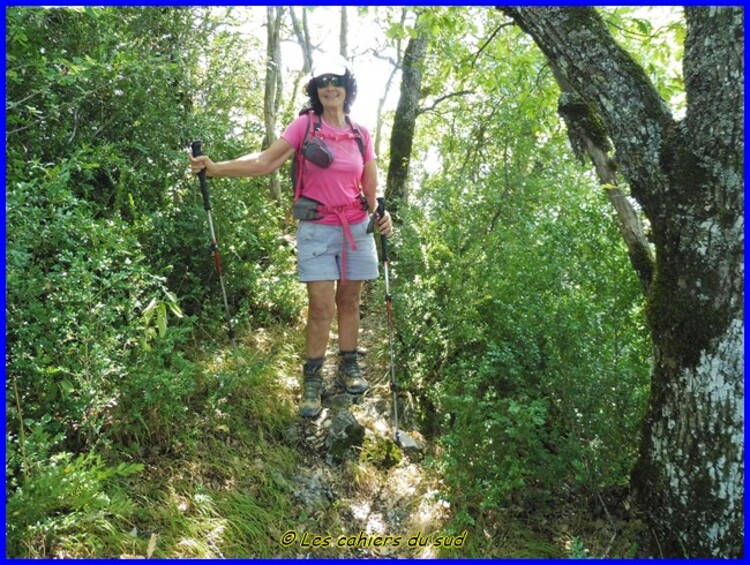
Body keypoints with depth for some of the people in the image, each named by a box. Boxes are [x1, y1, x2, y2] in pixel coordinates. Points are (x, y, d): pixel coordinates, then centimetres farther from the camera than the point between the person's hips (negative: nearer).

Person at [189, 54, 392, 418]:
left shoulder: (361, 135, 8)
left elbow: (371, 187, 14)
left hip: (357, 230, 3)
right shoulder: (304, 125, -2)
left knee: (349, 301, 10)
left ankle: (349, 366, 26)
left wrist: (381, 214, -5)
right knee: (321, 307, -6)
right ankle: (312, 381, 7)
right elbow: (266, 162, -11)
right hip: (317, 230, -3)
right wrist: (215, 168, -23)